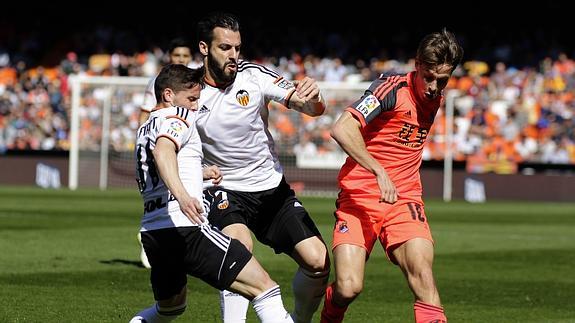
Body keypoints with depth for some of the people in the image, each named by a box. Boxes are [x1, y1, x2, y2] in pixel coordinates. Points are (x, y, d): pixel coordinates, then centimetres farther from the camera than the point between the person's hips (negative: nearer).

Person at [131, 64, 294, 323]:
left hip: (151, 232, 10)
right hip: (185, 227, -10)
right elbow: (163, 151, -22)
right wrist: (182, 195, -38)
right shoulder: (177, 115, 0)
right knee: (264, 287, -14)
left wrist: (199, 174, 38)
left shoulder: (145, 129, 27)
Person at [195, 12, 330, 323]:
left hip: (272, 188, 2)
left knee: (319, 262, -8)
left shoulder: (254, 75, -10)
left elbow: (314, 109, -13)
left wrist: (313, 97, -37)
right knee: (240, 245, -34)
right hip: (225, 191, -2)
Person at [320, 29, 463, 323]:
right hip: (359, 197, -5)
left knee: (421, 270, -22)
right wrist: (379, 171, -31)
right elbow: (341, 130, -26)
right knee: (348, 288, -14)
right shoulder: (392, 88, -13)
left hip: (403, 199, 5)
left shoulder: (434, 99, 10)